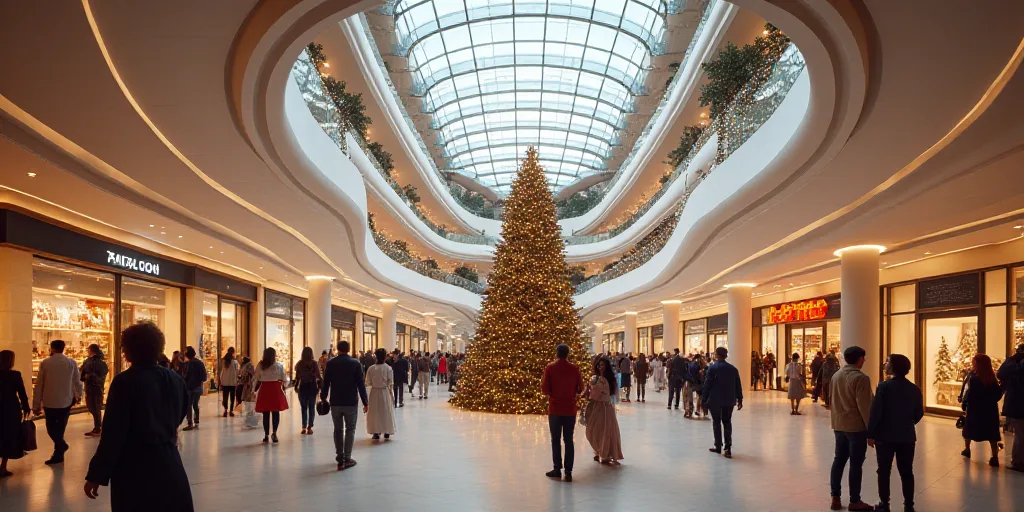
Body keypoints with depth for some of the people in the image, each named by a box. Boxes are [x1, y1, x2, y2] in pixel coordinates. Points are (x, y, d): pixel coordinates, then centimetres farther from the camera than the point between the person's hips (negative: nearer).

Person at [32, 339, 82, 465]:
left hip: (49, 401, -2)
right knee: (60, 428, 14)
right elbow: (77, 381, 6)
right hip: (66, 401, 2)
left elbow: (39, 386, -5)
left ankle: (61, 445, -2)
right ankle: (58, 454, 17)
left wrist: (36, 405, 2)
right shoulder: (71, 362, -3)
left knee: (51, 428, 13)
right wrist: (79, 395, 25)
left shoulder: (45, 363, -7)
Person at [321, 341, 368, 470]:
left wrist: (323, 398, 15)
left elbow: (326, 383, 1)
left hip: (335, 403, 2)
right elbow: (361, 384, -6)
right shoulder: (356, 364, -6)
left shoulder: (330, 363, -2)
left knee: (338, 430, 14)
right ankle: (347, 458, -2)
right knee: (350, 429, 7)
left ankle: (340, 458, 15)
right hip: (351, 402, -2)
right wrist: (365, 402, 0)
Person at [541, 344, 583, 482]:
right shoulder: (574, 368, -3)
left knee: (556, 440, 9)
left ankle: (557, 469, 11)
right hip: (570, 409, 2)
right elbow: (580, 389, 3)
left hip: (555, 409, -2)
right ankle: (568, 471, 5)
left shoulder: (550, 367, -8)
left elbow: (544, 389, -9)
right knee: (568, 440, 7)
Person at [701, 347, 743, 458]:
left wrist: (704, 400, -5)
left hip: (715, 400, -4)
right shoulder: (733, 369, 4)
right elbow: (738, 386, 6)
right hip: (729, 400, 4)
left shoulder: (712, 368, -9)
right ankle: (728, 448, 1)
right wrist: (739, 400, 12)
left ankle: (718, 447, 11)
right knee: (727, 422, 9)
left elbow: (707, 385, -10)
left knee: (716, 422, 7)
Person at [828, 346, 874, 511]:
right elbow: (864, 407, -17)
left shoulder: (836, 376, 9)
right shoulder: (861, 378, -15)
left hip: (839, 425, 7)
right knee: (856, 464, 1)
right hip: (856, 426, -7)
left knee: (839, 460, 12)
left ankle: (835, 498, 14)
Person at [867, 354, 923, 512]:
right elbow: (919, 413, 5)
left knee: (884, 471, 6)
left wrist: (871, 434, -6)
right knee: (906, 472, 11)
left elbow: (875, 411, -14)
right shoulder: (915, 389, 0)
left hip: (885, 436, -3)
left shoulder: (884, 386, -13)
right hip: (907, 437, 4)